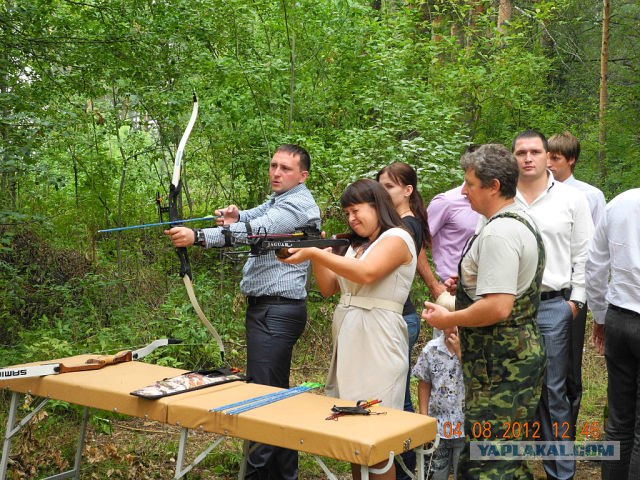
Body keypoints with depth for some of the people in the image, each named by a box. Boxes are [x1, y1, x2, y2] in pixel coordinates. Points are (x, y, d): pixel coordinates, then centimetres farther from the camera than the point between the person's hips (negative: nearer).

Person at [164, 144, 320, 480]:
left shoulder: (299, 204, -12)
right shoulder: (277, 201, 22)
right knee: (275, 390, 15)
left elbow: (254, 230, -26)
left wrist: (197, 237, -35)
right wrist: (234, 215, -14)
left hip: (279, 311, -10)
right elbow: (251, 218, 12)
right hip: (264, 307, 10)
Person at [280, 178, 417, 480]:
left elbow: (366, 273, -23)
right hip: (347, 340, 8)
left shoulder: (397, 238, -5)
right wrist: (314, 255, 0)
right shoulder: (357, 244, 21)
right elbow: (328, 288, 16)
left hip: (376, 341, -8)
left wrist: (316, 253, -22)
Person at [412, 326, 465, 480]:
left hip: (464, 426, -2)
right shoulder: (431, 349, -2)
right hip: (437, 425, 2)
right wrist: (423, 417, 4)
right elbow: (424, 384, 7)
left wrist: (460, 352, -22)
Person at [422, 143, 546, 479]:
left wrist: (448, 319, -13)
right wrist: (470, 283, 19)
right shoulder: (523, 221, 14)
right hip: (523, 349, 11)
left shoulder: (498, 232, -20)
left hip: (499, 362, -11)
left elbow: (498, 308, -26)